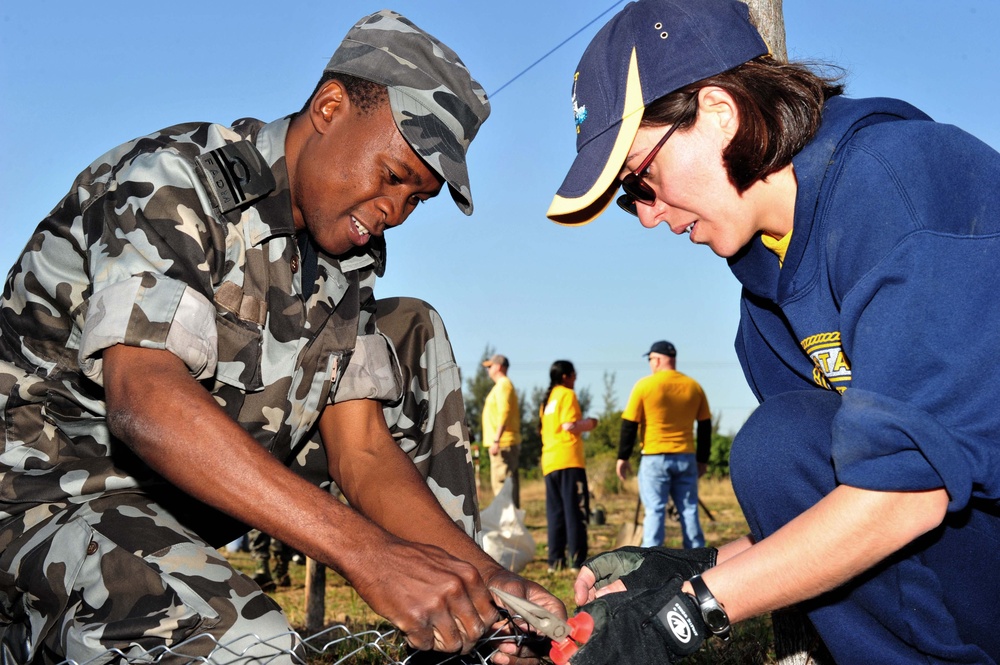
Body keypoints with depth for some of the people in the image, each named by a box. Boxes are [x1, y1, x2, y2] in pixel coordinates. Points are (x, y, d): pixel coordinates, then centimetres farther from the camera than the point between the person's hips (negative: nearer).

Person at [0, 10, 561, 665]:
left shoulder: (348, 252, 5)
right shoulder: (172, 182, -19)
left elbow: (360, 447, -1)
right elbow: (143, 400, -35)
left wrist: (483, 573, -18)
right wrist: (370, 555, -42)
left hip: (200, 488, 8)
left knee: (411, 330, 3)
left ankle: (457, 593, 3)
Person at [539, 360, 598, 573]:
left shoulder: (547, 399, 20)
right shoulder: (567, 395, -4)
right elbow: (569, 425, -17)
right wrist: (588, 424, 1)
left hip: (549, 462, 8)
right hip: (569, 460, -8)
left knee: (555, 513, 9)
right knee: (575, 511, -6)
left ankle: (555, 560, 7)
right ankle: (577, 560, -8)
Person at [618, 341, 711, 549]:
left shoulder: (645, 385, -6)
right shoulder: (694, 386, 7)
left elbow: (629, 424, -5)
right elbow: (705, 426, 11)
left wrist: (623, 457, 3)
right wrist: (702, 460, 18)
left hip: (655, 458, -3)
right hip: (686, 458, 4)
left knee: (655, 510, -1)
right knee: (689, 510, 9)